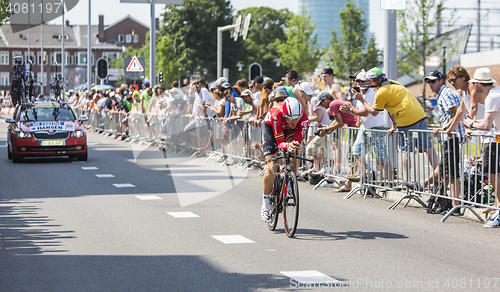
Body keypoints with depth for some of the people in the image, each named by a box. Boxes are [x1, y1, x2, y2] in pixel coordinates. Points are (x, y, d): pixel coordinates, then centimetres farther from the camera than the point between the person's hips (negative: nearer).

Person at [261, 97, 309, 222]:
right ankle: (265, 205, -2)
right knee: (272, 167, -14)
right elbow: (280, 142, -41)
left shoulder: (303, 119, -35)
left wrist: (295, 145, -60)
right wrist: (287, 146, -63)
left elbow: (297, 140, -36)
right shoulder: (276, 115, -42)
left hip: (290, 131, 3)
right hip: (271, 128, -3)